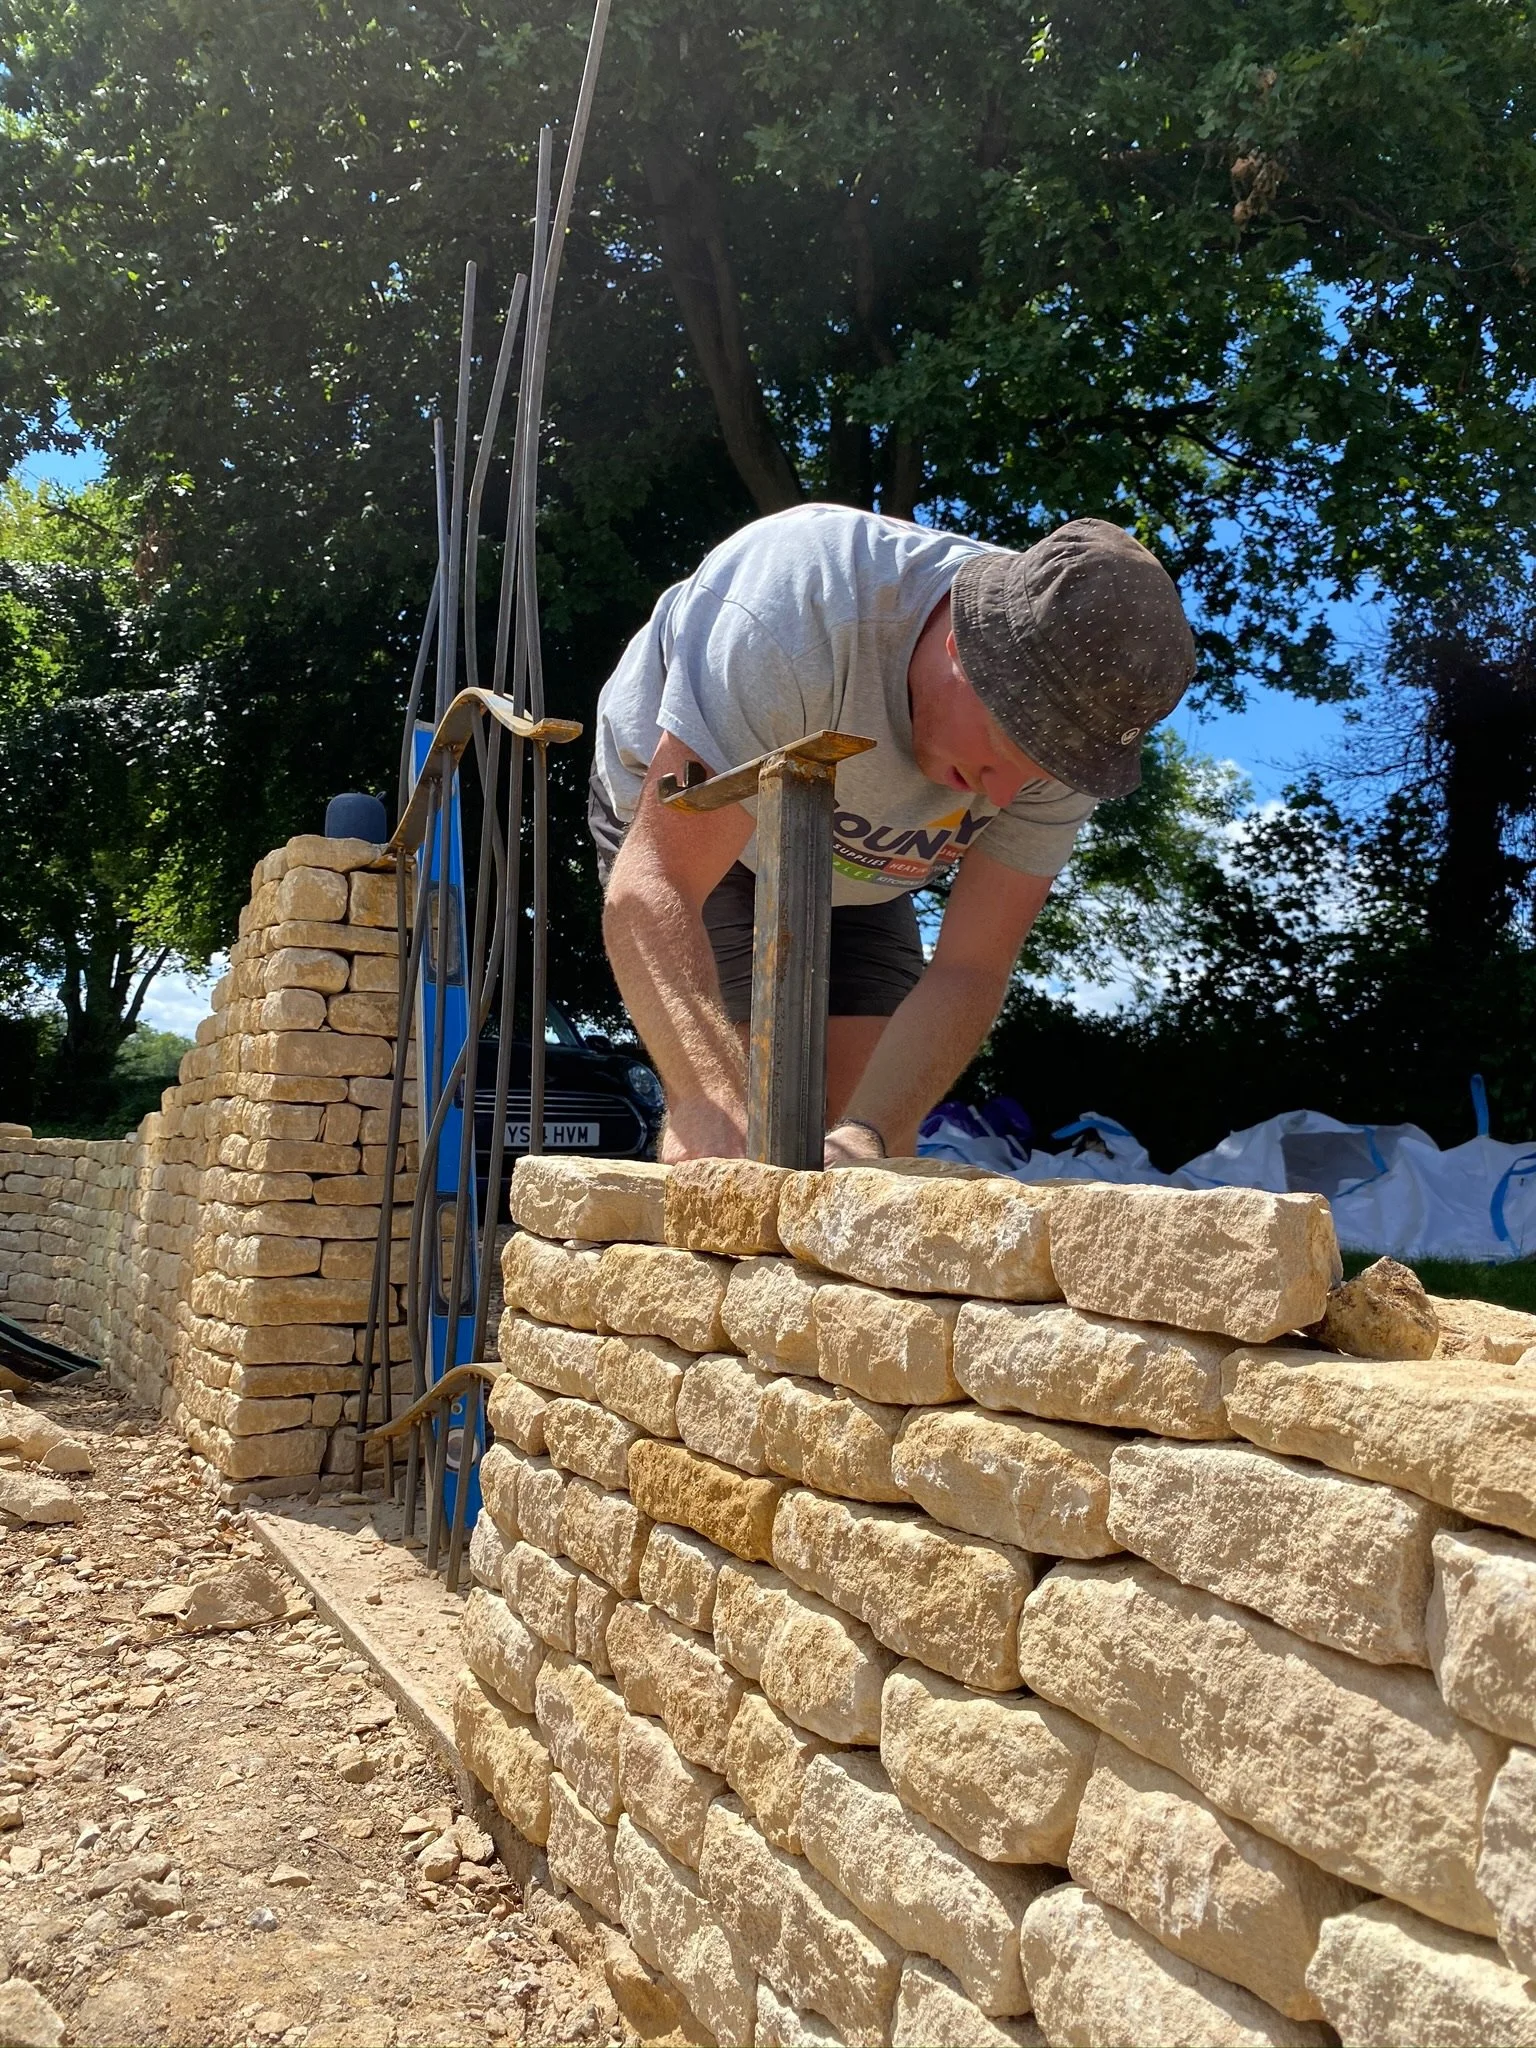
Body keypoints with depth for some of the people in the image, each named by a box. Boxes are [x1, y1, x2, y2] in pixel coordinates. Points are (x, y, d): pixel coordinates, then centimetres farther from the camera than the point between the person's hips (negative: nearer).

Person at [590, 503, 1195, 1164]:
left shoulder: (1070, 723, -26)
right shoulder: (794, 619, -41)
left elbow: (970, 969, -23)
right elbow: (651, 889, -44)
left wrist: (865, 1135, -39)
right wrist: (719, 1109, -58)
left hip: (852, 872, 4)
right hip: (672, 821, -3)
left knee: (879, 1149, -7)